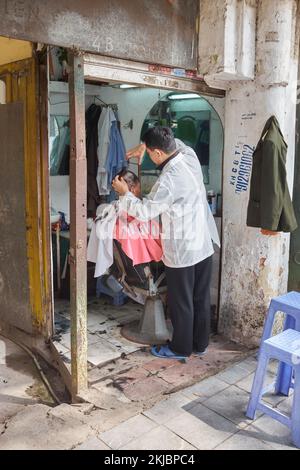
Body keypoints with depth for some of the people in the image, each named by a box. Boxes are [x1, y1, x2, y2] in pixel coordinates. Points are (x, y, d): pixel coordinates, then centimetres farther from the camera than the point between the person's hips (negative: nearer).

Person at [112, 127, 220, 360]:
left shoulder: (168, 180, -25)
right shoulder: (190, 155, -3)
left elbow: (145, 211, -14)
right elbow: (175, 143, 19)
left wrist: (124, 194, 1)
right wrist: (144, 146, 8)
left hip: (182, 252, -8)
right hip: (204, 245, 8)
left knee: (181, 302, 10)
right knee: (201, 298, 18)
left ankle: (181, 348, 27)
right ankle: (200, 343, 33)